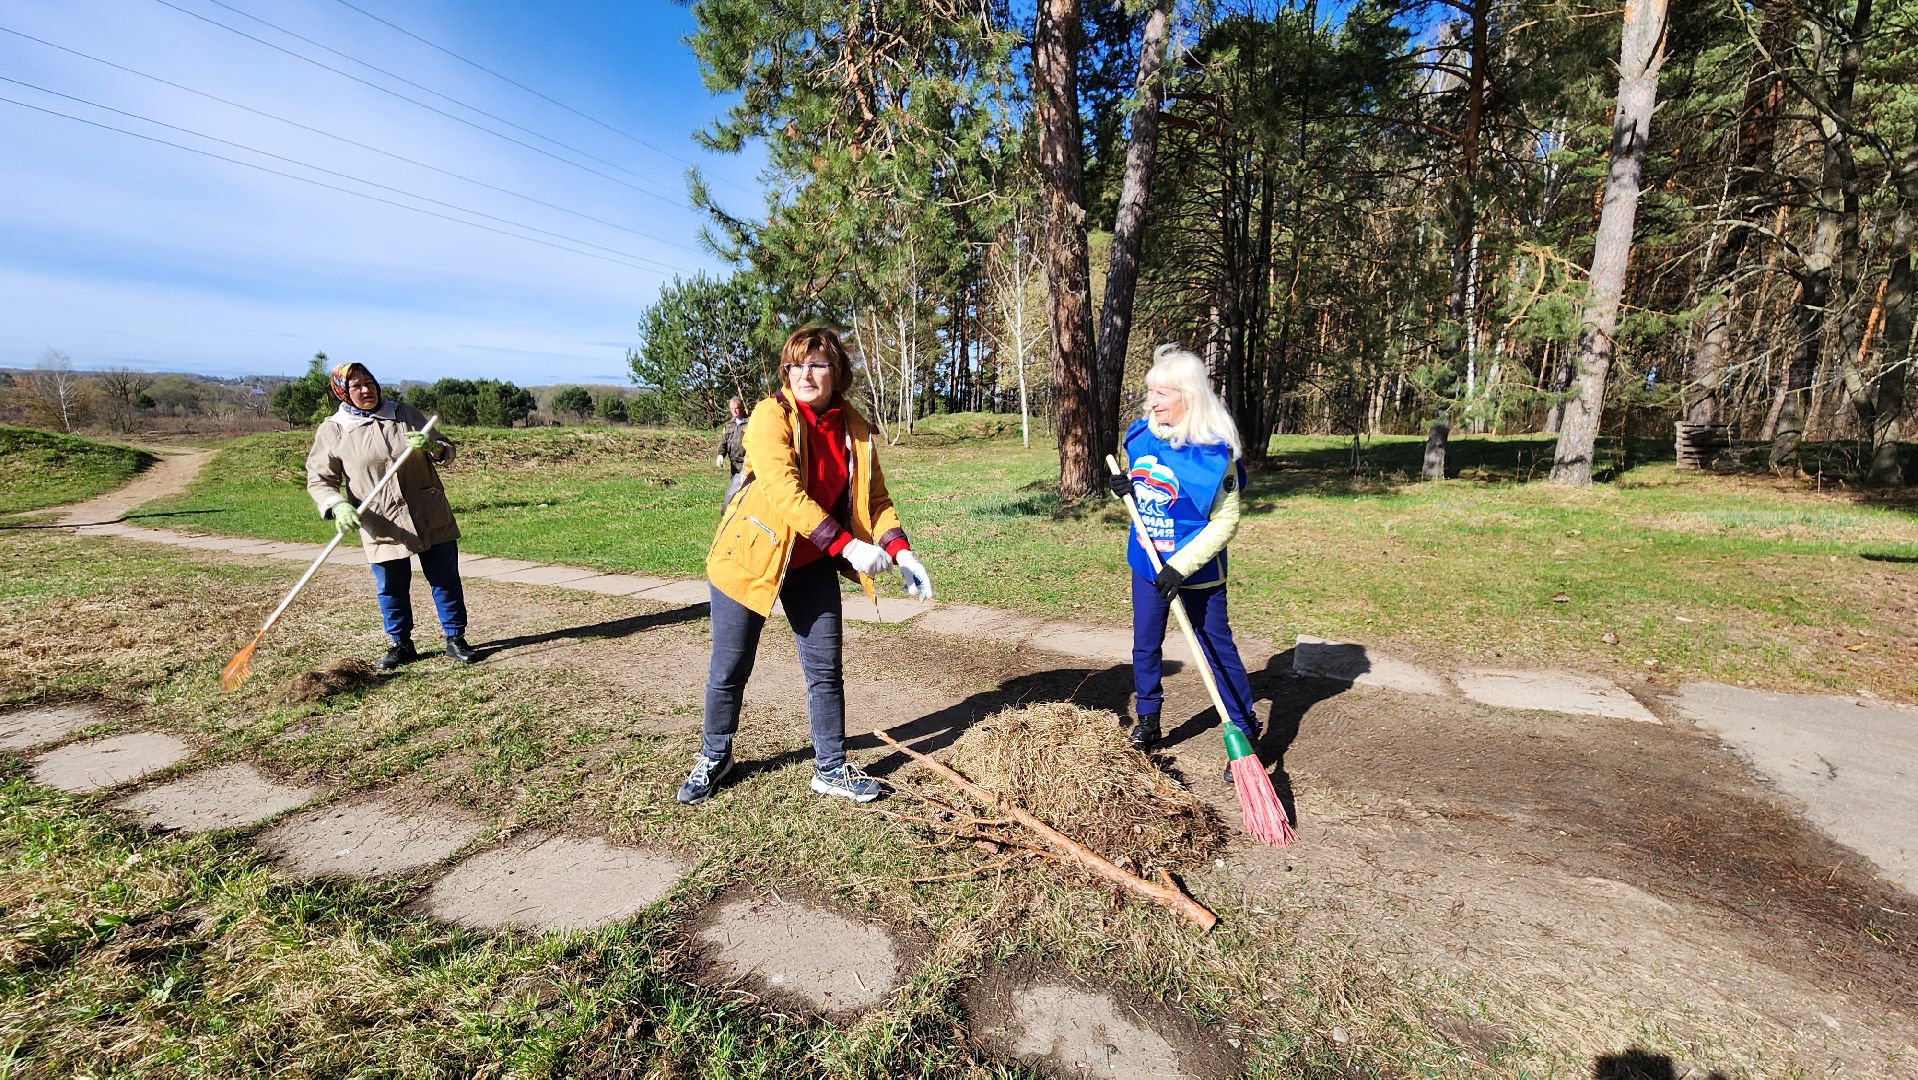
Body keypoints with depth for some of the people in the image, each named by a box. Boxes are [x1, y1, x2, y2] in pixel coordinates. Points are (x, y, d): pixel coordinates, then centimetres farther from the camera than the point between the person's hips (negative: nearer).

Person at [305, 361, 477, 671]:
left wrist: (433, 446, -15)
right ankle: (401, 645, 27)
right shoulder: (332, 430, 1)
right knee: (391, 587, 9)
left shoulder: (406, 414, 6)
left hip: (431, 517, 1)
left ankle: (455, 639, 18)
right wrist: (338, 506, -17)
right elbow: (319, 479, 3)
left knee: (446, 578, 5)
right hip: (381, 525, -1)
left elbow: (447, 452, 9)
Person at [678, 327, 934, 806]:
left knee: (826, 667, 6)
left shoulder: (854, 428, -2)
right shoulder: (770, 416, -17)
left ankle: (831, 769, 23)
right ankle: (714, 758, 34)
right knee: (730, 670, 8)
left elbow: (875, 497, 0)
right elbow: (785, 491, -28)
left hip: (812, 564, 4)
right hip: (751, 556, -4)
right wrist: (847, 545, -33)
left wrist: (900, 551, -15)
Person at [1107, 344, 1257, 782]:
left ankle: (1245, 734, 24)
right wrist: (1128, 486, -8)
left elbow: (1225, 522, -19)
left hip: (1197, 572, -6)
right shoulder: (1141, 435, -4)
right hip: (1147, 564, 6)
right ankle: (1147, 722, 35)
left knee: (1218, 650, 6)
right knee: (1145, 646, 16)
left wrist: (1181, 566, -25)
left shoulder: (1213, 451, -21)